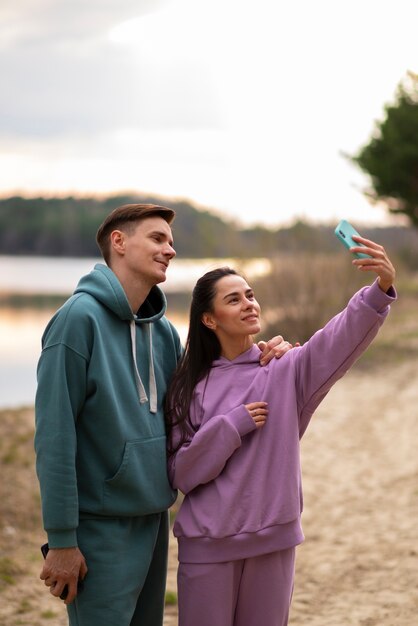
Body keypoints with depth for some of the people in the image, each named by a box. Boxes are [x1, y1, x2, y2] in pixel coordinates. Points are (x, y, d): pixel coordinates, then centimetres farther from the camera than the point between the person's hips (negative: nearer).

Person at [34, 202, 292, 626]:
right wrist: (61, 539, -17)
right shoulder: (81, 317, -14)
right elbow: (54, 435, -16)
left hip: (154, 517, 7)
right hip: (101, 523, -7)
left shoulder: (164, 331, 8)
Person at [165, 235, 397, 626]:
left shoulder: (286, 371, 0)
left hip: (272, 539, 1)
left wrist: (381, 289, -35)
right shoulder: (191, 386, 1)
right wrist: (230, 428, -15)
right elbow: (179, 473, -3)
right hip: (207, 543, -1)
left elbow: (342, 339, -18)